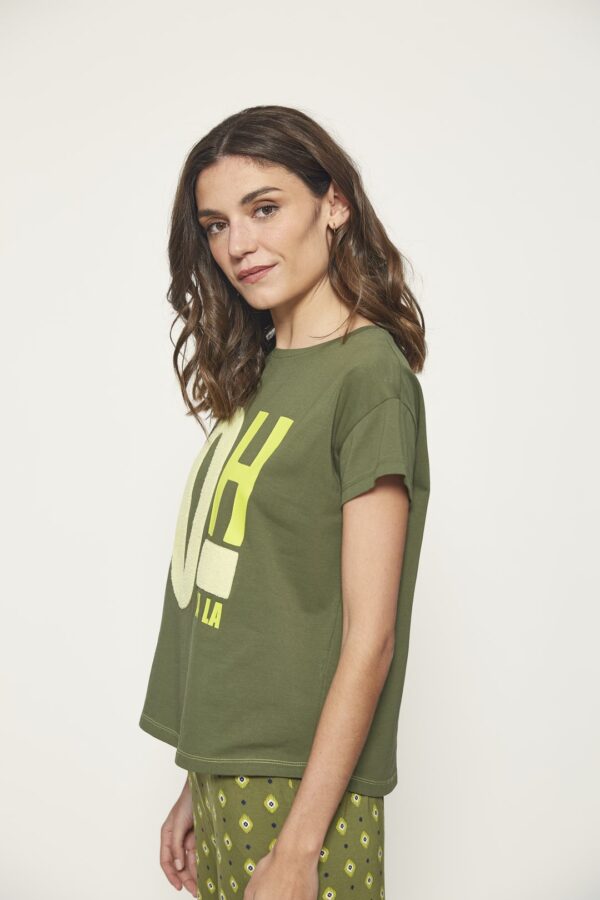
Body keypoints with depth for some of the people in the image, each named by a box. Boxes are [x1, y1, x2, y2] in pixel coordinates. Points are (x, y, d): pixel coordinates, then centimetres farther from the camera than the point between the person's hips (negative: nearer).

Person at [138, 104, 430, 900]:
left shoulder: (370, 372, -12)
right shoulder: (259, 372, 10)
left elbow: (368, 636, -16)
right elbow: (229, 603, 9)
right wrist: (199, 786, 10)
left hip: (300, 787, -6)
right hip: (225, 776, 7)